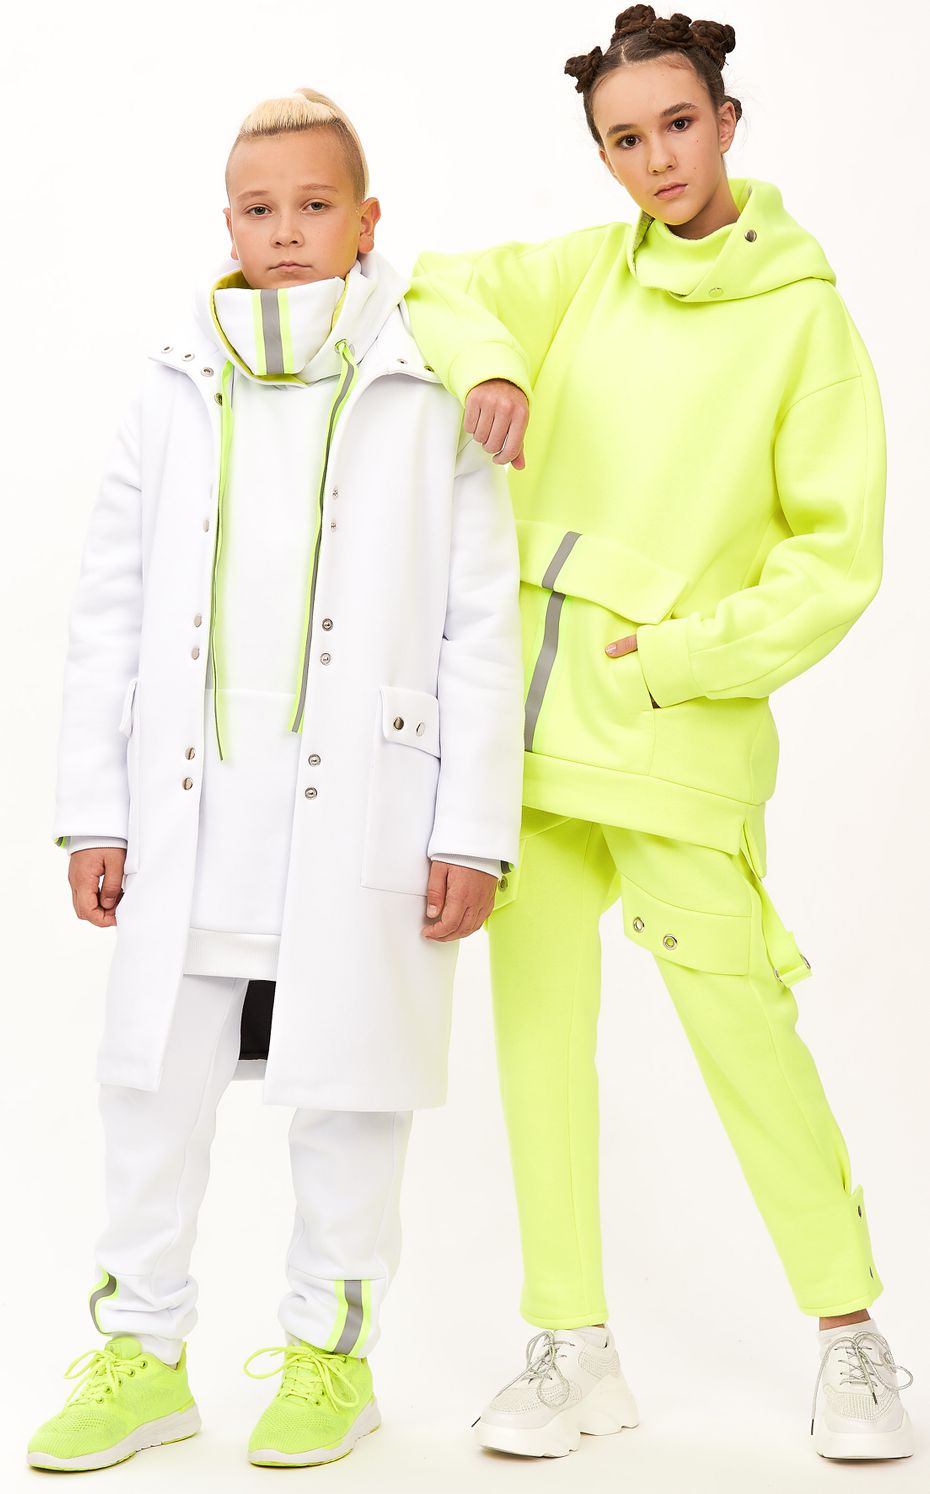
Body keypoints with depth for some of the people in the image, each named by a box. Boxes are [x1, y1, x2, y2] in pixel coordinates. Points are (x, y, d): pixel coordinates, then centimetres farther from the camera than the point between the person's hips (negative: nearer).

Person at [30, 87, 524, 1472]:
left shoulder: (433, 397, 1)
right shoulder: (177, 394, 9)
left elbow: (484, 629, 0)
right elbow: (110, 615, 10)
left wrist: (474, 832, -5)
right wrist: (93, 813, 6)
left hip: (362, 811, -2)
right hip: (190, 812, 3)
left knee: (346, 1085, 6)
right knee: (153, 1079, 7)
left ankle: (330, 1350, 24)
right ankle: (143, 1353, 23)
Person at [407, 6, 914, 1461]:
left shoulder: (803, 317, -2)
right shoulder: (590, 270, 10)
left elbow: (837, 558, -4)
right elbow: (446, 287, 21)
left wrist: (677, 659, -12)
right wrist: (487, 363, -2)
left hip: (677, 721, -5)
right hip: (530, 702, 5)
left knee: (738, 1025, -7)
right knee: (538, 1020, 5)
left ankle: (852, 1336, 13)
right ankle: (574, 1348, 17)